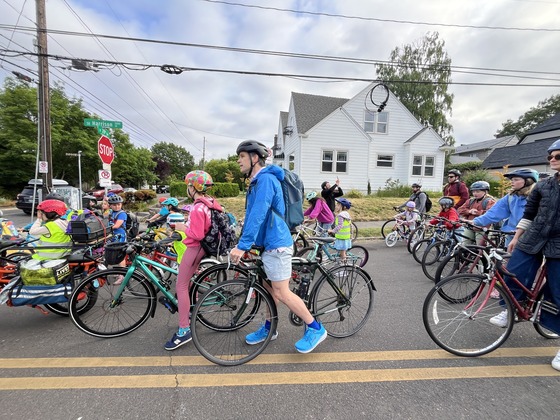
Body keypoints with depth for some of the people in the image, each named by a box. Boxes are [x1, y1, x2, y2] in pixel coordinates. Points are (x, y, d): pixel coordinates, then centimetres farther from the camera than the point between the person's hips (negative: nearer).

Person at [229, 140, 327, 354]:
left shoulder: (265, 179, -17)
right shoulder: (258, 181, 15)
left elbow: (257, 215, -26)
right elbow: (251, 215, 19)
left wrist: (242, 245, -26)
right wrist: (244, 243, 21)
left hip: (276, 244, -10)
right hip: (269, 242, 10)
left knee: (282, 293, -2)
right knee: (269, 288, 18)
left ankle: (315, 328, 14)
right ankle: (269, 328, 35)